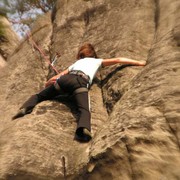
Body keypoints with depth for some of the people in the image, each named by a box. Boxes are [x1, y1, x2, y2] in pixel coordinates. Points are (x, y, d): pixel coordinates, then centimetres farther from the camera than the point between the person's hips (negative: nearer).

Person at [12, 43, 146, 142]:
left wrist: (48, 83, 55)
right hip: (80, 82, -3)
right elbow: (118, 60, 32)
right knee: (84, 109, -22)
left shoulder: (76, 63, 39)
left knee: (39, 96, 20)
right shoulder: (97, 61, 35)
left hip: (65, 79, 3)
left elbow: (57, 77, 35)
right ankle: (83, 129, -52)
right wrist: (138, 63, 41)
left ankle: (25, 108, -4)